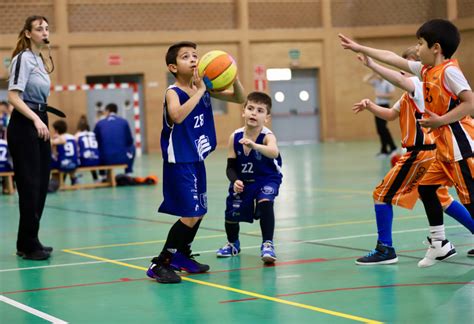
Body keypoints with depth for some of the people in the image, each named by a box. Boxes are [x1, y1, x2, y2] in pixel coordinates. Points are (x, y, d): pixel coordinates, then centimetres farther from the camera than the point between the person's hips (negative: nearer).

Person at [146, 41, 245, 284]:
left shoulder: (204, 88, 3)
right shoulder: (173, 92, -16)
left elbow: (239, 99, 7)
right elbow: (177, 116, -38)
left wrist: (233, 78, -12)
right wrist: (199, 91, -33)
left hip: (197, 160, 8)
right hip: (179, 162, -8)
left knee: (199, 212, 18)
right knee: (191, 215, -12)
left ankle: (181, 256, 37)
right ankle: (160, 263, -3)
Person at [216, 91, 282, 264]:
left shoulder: (267, 136, -26)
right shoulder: (235, 137, -15)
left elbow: (274, 152, -50)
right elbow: (231, 167, -9)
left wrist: (254, 145, -66)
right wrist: (235, 181, -29)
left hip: (266, 178, -4)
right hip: (242, 181, 4)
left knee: (265, 202, -31)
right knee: (231, 213, 4)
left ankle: (267, 245, -18)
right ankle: (232, 244, 37)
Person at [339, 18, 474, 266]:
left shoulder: (449, 70, -14)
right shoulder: (426, 70, 12)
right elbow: (393, 58, 20)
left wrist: (439, 121, -20)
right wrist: (359, 48, 24)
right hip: (443, 145, 10)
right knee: (426, 187, 14)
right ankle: (439, 244, 21)